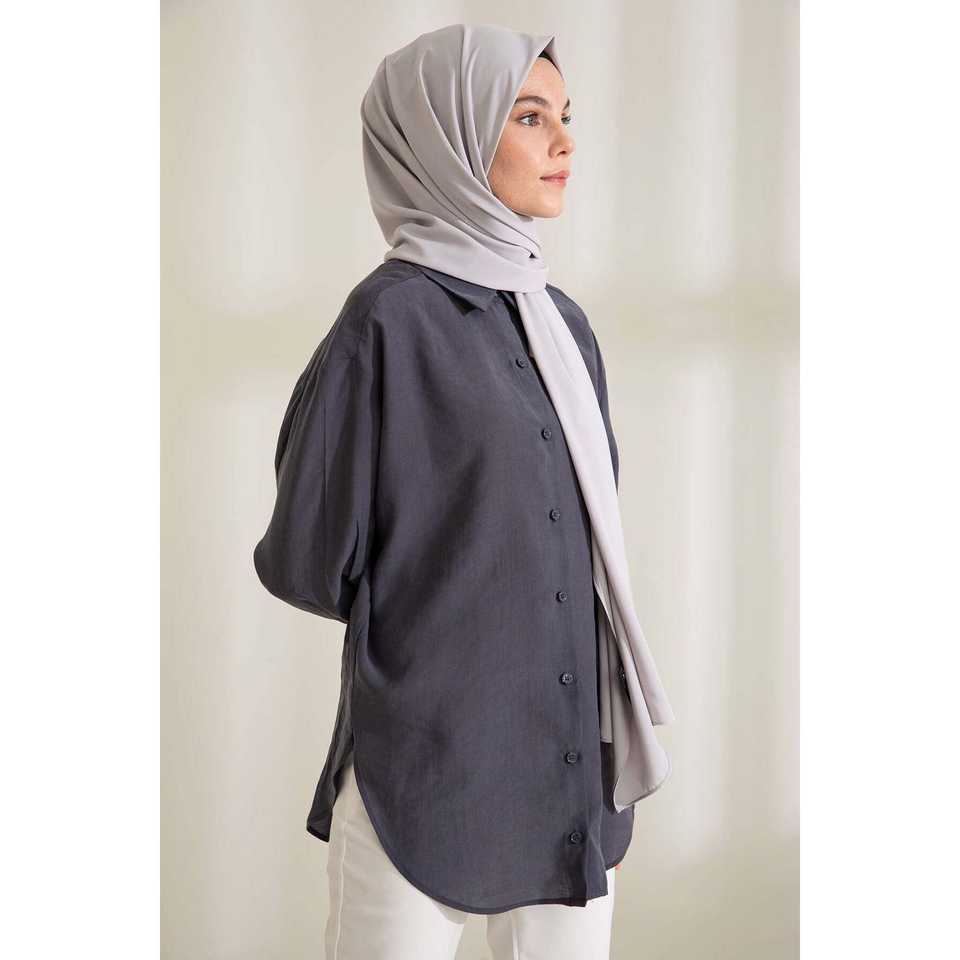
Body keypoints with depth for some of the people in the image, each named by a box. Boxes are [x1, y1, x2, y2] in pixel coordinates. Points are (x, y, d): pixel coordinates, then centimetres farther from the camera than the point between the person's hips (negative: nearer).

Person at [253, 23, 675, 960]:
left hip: (576, 768, 6)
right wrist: (431, 616, 6)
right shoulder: (389, 320, -12)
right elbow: (304, 564, -9)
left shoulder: (563, 323, 8)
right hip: (427, 768, -6)